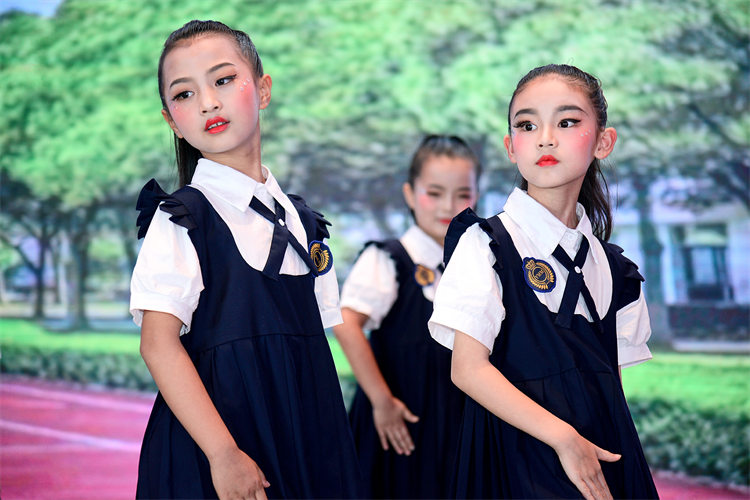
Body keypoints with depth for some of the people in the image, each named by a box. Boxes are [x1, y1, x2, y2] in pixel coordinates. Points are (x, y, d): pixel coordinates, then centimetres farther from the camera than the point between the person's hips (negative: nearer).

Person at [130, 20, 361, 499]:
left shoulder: (298, 218, 11)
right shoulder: (181, 217, -6)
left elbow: (315, 340, 14)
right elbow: (158, 344, -14)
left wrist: (334, 443, 7)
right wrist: (224, 454, -21)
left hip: (308, 441, 5)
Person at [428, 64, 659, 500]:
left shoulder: (612, 267, 10)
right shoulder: (485, 244, -5)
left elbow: (611, 380, 13)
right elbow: (469, 369, -12)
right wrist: (565, 438, -16)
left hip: (605, 459, 5)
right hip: (520, 458, -5)